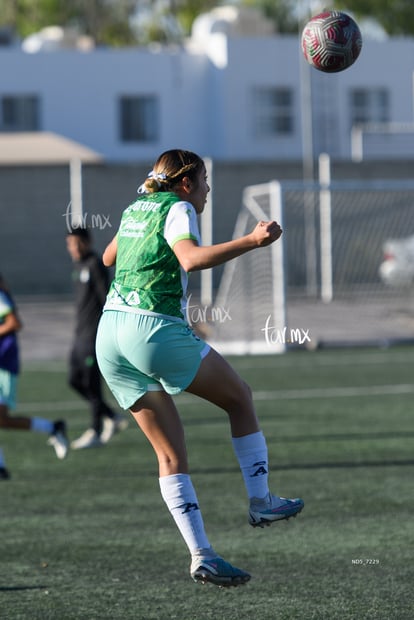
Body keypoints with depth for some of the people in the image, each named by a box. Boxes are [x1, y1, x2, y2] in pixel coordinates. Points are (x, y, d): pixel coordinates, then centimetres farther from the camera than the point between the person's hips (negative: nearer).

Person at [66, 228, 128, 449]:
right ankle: (113, 418, 18)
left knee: (91, 382, -7)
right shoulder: (78, 266, 16)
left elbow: (106, 298, -15)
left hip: (94, 333, -9)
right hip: (81, 333, 9)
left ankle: (96, 433, 0)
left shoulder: (95, 265, -11)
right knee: (75, 380, 8)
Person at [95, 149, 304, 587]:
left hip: (110, 333, 8)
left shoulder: (135, 209, 20)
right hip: (155, 328, -8)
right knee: (239, 397, 15)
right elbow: (192, 259, -23)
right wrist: (251, 241, -26)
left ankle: (201, 555, -1)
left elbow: (109, 257, 38)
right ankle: (260, 500, 15)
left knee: (171, 456, 6)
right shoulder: (178, 209, -3)